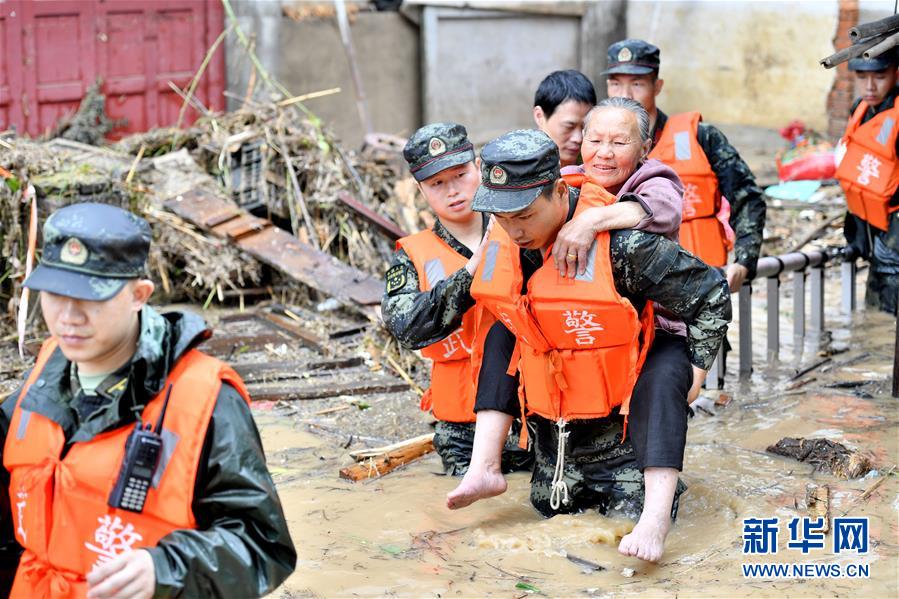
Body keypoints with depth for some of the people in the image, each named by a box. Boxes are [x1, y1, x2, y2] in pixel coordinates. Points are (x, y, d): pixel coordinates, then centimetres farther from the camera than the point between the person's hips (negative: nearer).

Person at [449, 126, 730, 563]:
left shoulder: (622, 244, -27)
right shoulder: (504, 242, -11)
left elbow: (710, 295, -15)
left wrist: (696, 368, -12)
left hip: (619, 425, -5)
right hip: (551, 426, 5)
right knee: (551, 510, 22)